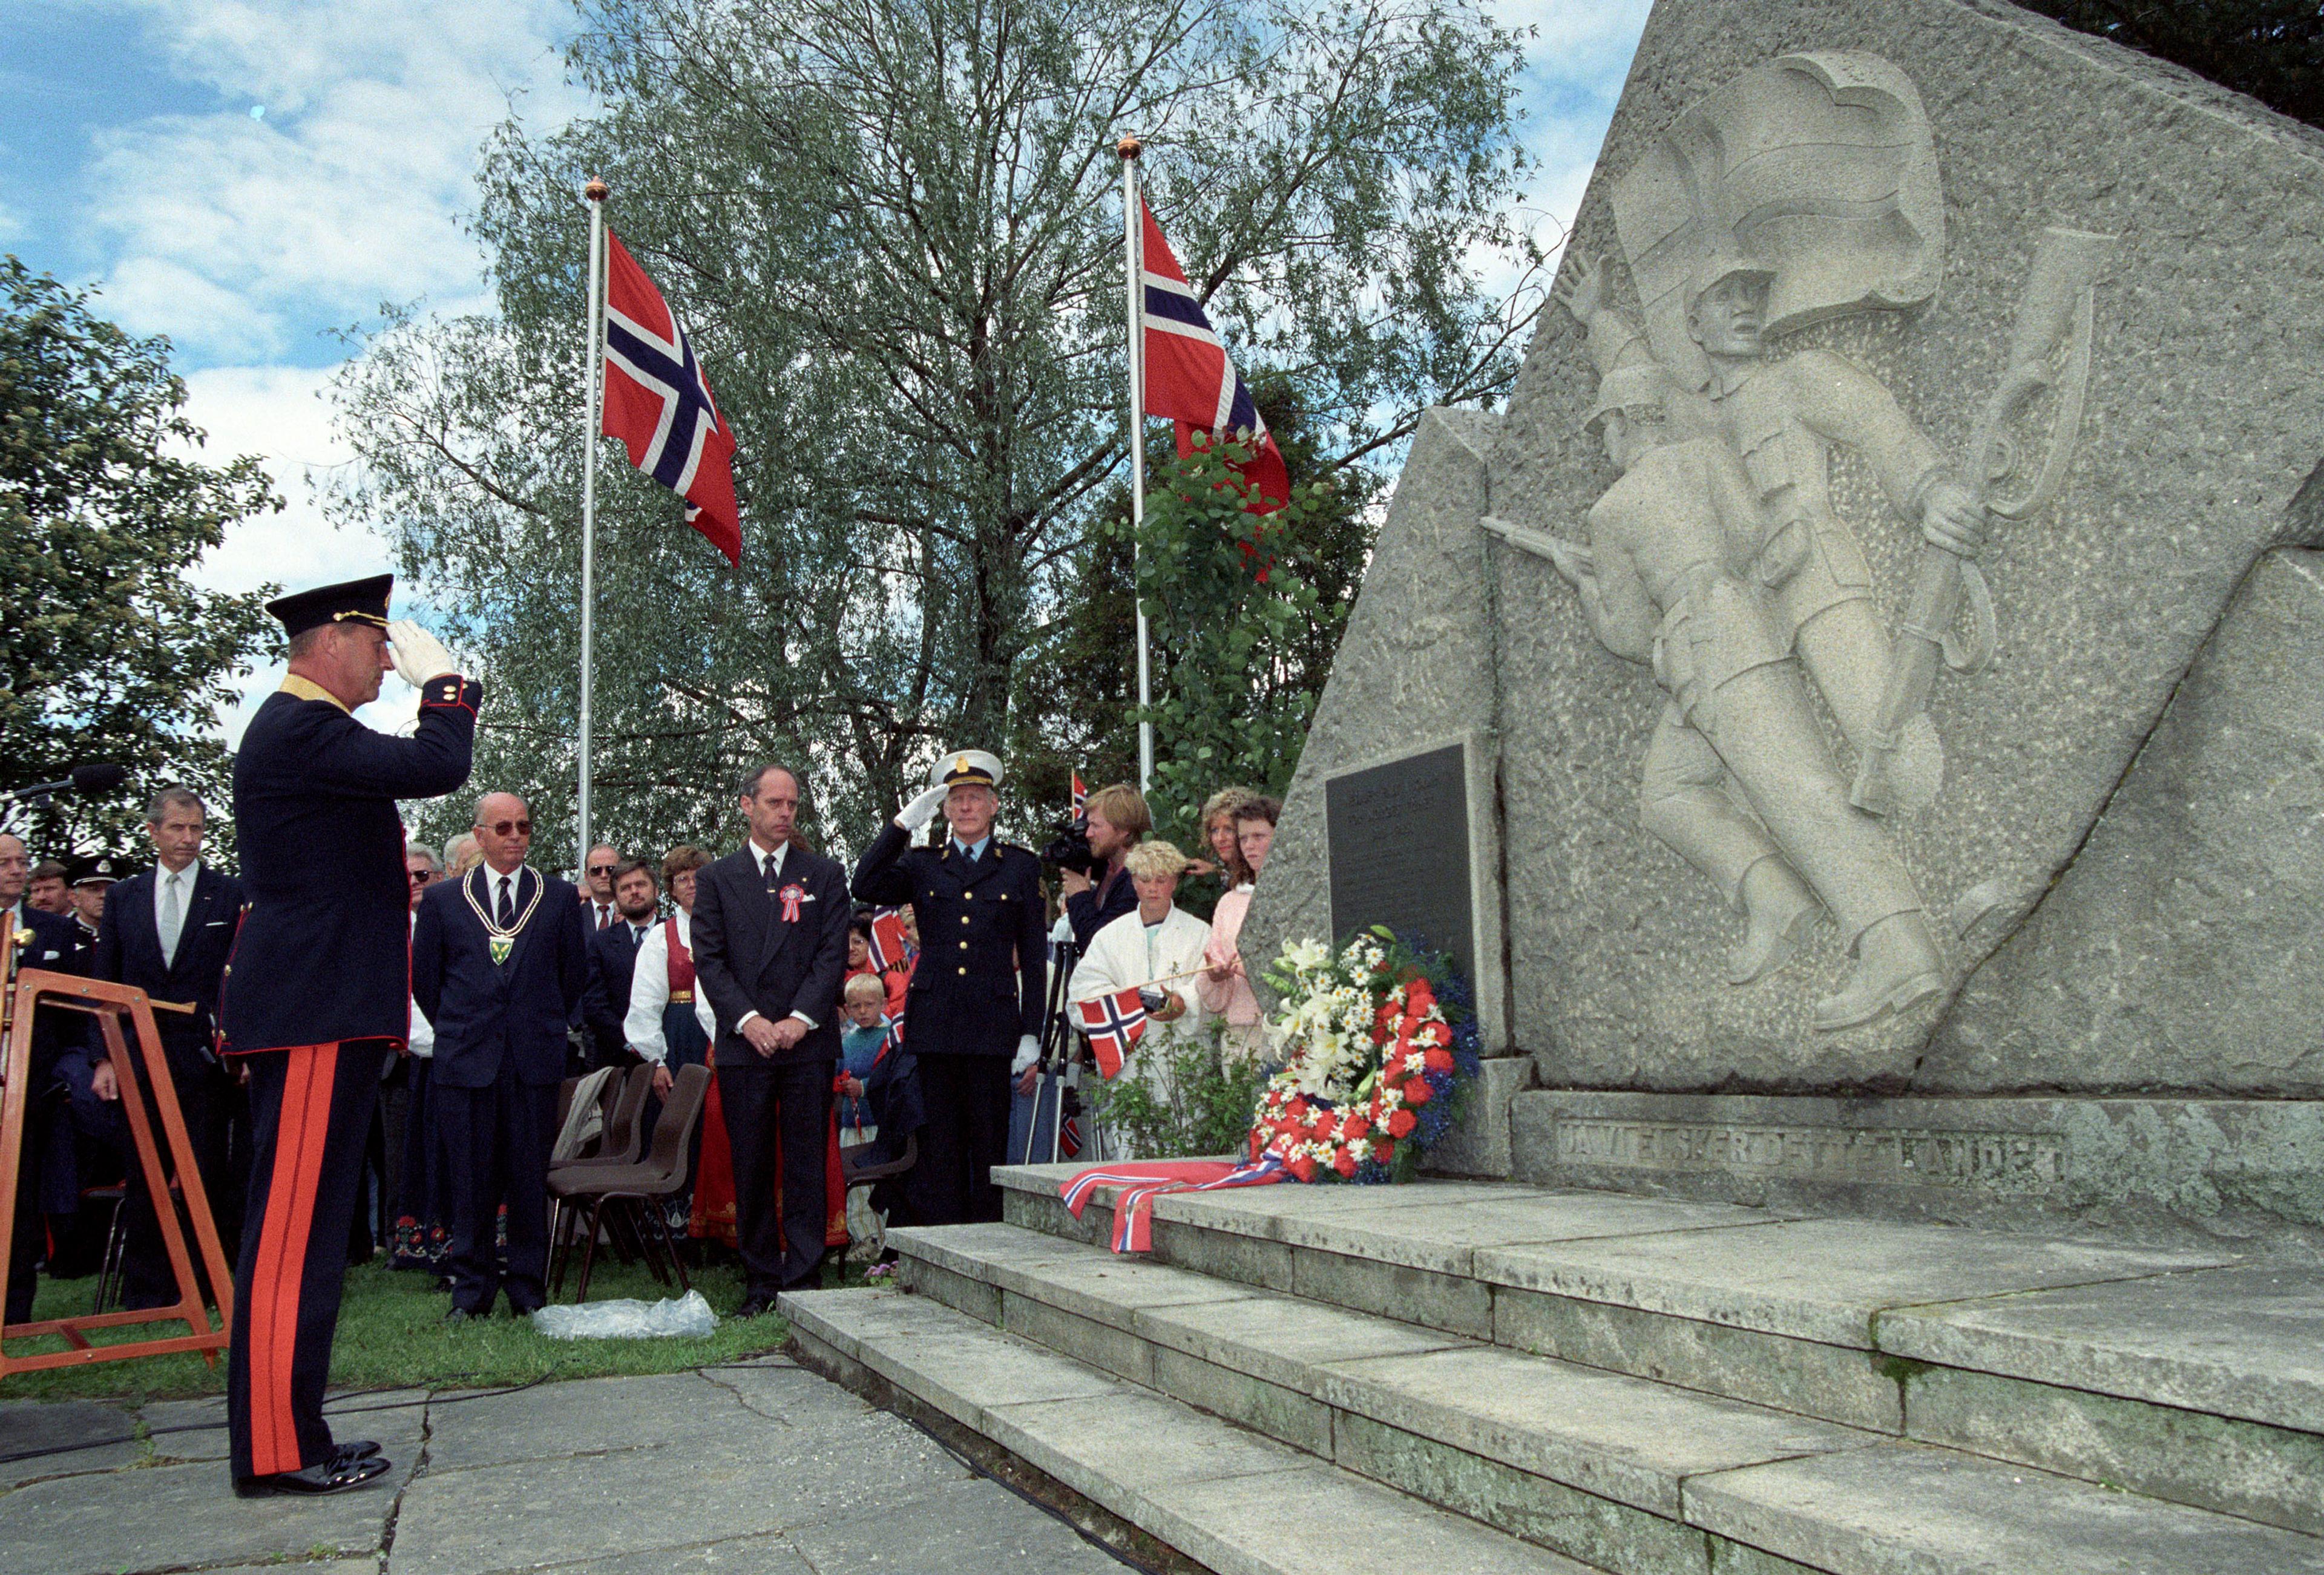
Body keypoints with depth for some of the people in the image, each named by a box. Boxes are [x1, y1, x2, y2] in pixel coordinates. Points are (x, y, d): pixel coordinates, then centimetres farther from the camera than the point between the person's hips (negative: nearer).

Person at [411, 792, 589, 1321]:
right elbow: (424, 978, 12)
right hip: (466, 1060, 0)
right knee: (471, 1180, 3)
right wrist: (459, 1031, 11)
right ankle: (471, 1289, 15)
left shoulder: (560, 897, 8)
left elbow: (575, 974, 13)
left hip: (535, 1061, 0)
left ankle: (528, 1289, 13)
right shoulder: (441, 899, 8)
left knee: (531, 1179, 2)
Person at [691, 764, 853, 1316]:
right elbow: (709, 959, 3)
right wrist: (748, 1019, -10)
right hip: (743, 1043, 1)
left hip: (808, 1042, 0)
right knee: (751, 1168, 5)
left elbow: (833, 954, 2)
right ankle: (761, 1281, 14)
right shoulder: (717, 878, 10)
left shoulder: (825, 875, 10)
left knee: (807, 1167, 0)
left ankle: (802, 1280, 6)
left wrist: (801, 1019, -10)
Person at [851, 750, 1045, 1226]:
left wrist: (1031, 1033, 1)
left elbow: (1033, 956, 7)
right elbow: (865, 888, -7)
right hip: (933, 1022, 1)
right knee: (938, 1146, 4)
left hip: (992, 1024, -1)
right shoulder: (921, 864, 12)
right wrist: (904, 822, -8)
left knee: (991, 1143, 2)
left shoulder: (1021, 866, 9)